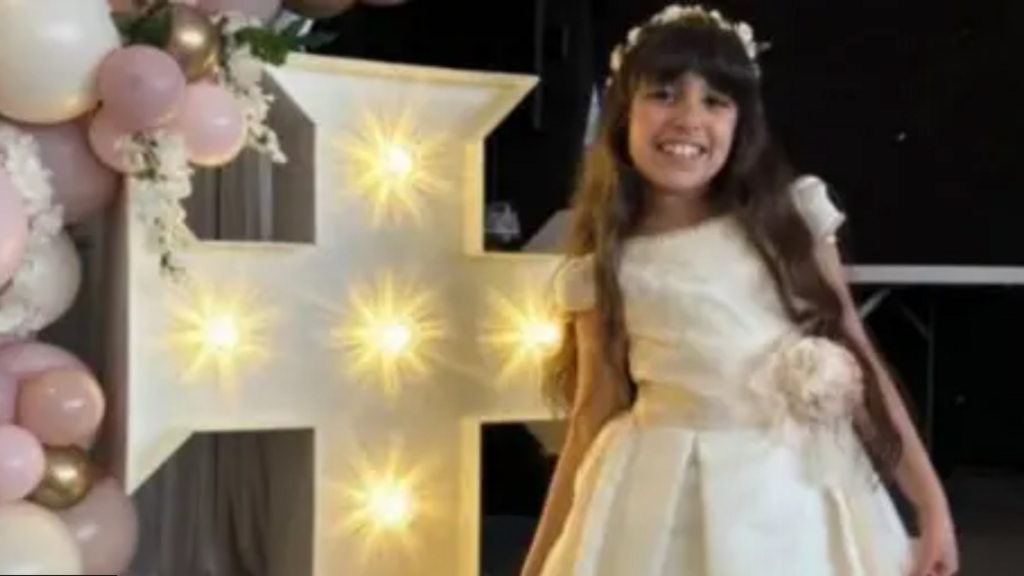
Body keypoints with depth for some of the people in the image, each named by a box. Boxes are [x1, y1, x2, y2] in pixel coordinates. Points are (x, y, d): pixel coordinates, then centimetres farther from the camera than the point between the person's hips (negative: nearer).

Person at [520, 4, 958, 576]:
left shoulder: (789, 216, 1)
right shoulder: (605, 270, -1)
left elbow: (857, 356, 3)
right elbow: (593, 421, 2)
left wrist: (932, 502, 1)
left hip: (801, 497, 1)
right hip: (668, 503, -1)